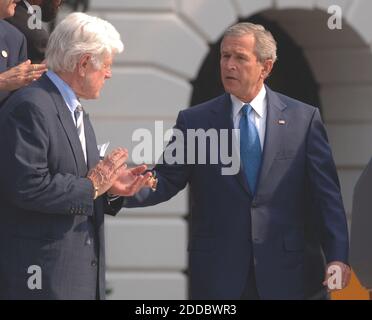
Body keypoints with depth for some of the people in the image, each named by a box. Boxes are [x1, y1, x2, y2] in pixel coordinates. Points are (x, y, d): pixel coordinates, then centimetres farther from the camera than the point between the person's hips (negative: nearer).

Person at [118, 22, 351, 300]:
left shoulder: (303, 119, 4)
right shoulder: (195, 121, 5)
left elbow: (325, 194, 1)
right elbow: (166, 180, 2)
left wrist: (337, 257, -7)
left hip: (283, 275, 0)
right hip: (217, 272, 0)